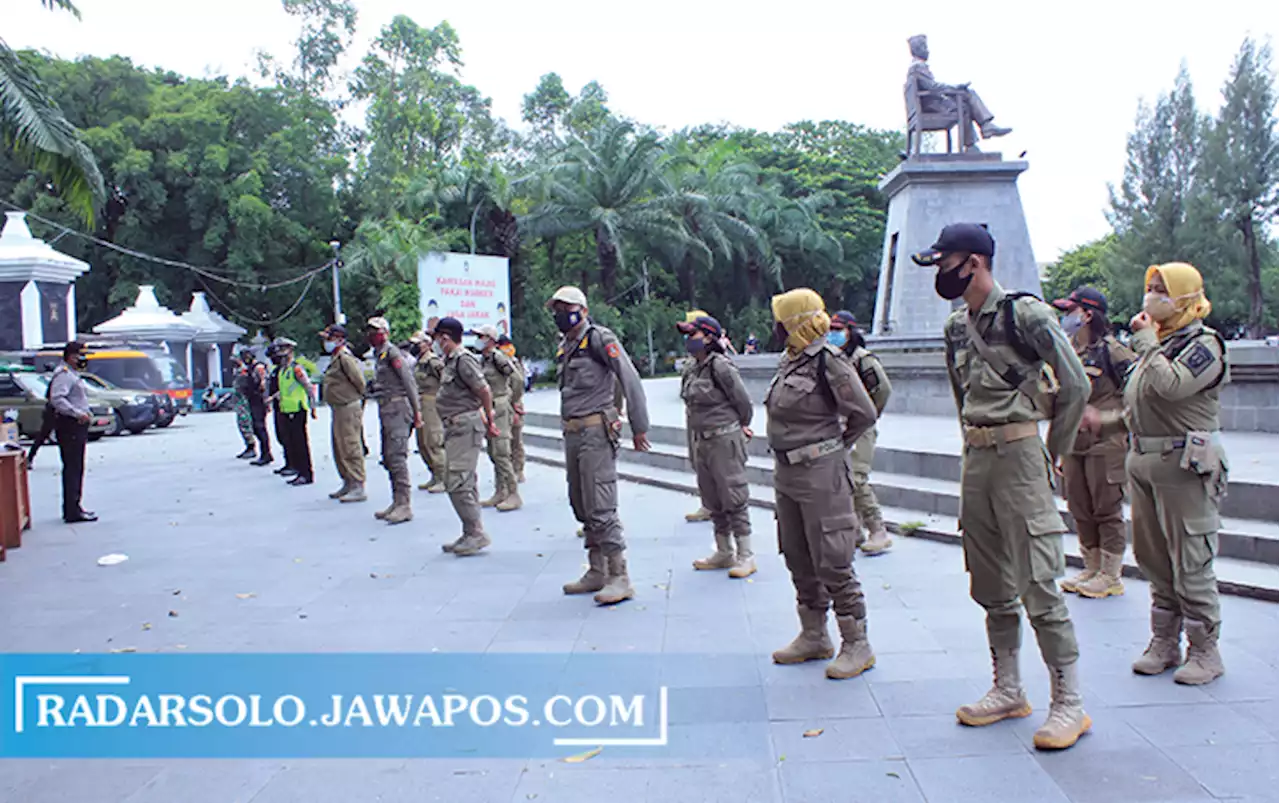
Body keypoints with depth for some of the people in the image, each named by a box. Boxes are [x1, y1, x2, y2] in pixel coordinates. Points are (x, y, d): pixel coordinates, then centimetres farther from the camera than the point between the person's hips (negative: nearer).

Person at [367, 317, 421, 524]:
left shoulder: (392, 354, -11)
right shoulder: (378, 355, 17)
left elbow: (409, 381, -14)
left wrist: (417, 410, -15)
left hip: (397, 408, -10)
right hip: (385, 410, 10)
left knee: (397, 456, -12)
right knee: (388, 458, 12)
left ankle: (405, 505, -11)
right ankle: (397, 502, 19)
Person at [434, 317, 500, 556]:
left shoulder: (463, 360, -14)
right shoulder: (451, 361, 16)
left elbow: (484, 390, -18)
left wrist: (488, 419, -6)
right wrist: (487, 420, 17)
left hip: (466, 426, -10)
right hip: (456, 428, 10)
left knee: (459, 483, -11)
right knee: (456, 482, 13)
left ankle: (477, 534, -4)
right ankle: (470, 535, 20)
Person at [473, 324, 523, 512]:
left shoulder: (498, 358, -14)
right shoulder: (482, 359, 13)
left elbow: (519, 380, -20)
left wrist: (514, 402, -10)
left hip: (500, 408, -9)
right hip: (488, 410, 9)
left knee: (501, 453, -11)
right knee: (493, 453, 12)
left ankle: (513, 494, -6)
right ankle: (500, 492, 19)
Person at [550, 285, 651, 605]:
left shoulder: (599, 338, -9)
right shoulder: (564, 347, 17)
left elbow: (631, 380, -13)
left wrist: (639, 428, -13)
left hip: (596, 431, -9)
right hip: (572, 434, 9)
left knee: (600, 508, -10)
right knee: (582, 507, 14)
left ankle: (620, 578, -3)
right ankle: (597, 572, 24)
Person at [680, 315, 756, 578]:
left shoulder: (720, 366, -15)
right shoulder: (694, 370, 10)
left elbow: (744, 401, -10)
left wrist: (741, 427, 6)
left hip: (725, 440, -9)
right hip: (702, 441, 9)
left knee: (733, 499, -4)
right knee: (713, 501, 15)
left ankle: (746, 556, 4)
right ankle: (724, 552, 27)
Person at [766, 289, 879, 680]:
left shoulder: (830, 364, -16)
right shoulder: (789, 362, 8)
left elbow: (865, 414, -10)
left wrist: (832, 447, 2)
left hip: (821, 475, -9)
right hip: (786, 473, 9)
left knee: (832, 563, -3)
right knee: (799, 560, 16)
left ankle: (857, 644, 11)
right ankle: (814, 637, 29)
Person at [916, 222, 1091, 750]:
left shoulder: (1025, 314, -10)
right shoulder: (956, 326, 12)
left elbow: (1076, 385, -7)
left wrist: (1052, 452, -1)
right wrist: (977, 441, 17)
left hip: (1018, 453, -8)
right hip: (975, 458, 8)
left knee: (1037, 582, -7)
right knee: (991, 583, 12)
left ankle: (1069, 702, 3)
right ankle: (1009, 690, 23)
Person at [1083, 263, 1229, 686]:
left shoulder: (1204, 343, -8)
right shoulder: (1155, 343, 15)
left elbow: (1170, 387, -27)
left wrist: (1146, 340, -17)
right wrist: (1106, 422, 11)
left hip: (1184, 467, -8)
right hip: (1143, 462, 8)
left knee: (1190, 563, -1)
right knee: (1154, 560, 12)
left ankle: (1205, 650, 12)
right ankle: (1165, 642, 24)